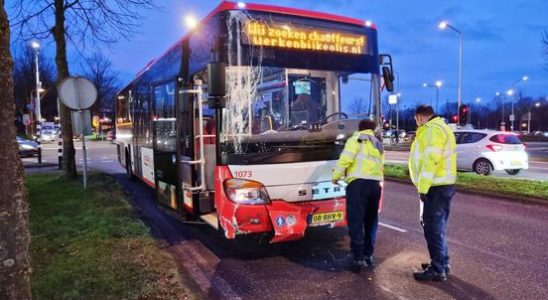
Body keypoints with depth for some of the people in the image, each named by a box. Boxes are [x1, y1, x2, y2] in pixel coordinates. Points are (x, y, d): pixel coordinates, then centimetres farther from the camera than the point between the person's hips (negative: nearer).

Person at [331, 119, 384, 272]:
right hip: (375, 183, 7)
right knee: (371, 221, 15)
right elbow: (379, 165, 22)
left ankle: (358, 258, -6)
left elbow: (345, 159, -8)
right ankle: (368, 255, 22)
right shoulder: (378, 144, 26)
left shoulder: (356, 139, 4)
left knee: (356, 222, -5)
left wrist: (335, 176, 1)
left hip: (358, 182, -7)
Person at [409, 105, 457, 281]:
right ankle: (441, 263, 28)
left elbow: (431, 159, -22)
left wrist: (423, 187, -21)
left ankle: (437, 269, 0)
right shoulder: (439, 128, 20)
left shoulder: (432, 129, -14)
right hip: (442, 185, 11)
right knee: (435, 227, 18)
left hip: (436, 187, -11)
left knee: (433, 228, -6)